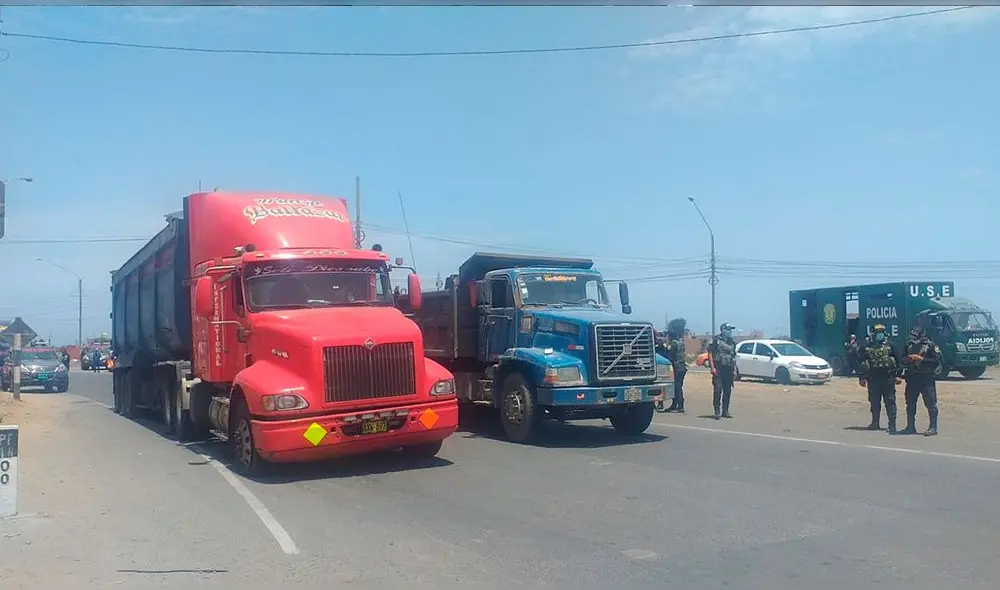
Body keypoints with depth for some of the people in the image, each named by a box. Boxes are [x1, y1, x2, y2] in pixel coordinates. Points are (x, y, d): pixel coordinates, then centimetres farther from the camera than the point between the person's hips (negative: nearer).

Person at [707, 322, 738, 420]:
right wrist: (712, 368, -14)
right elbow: (710, 354, -6)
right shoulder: (716, 339, -2)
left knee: (728, 390, 7)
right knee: (718, 389, -11)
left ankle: (725, 411, 15)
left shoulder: (732, 342, 15)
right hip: (718, 368, -6)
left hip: (728, 369, 6)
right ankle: (717, 411, -7)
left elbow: (734, 356, 19)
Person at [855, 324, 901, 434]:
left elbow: (897, 360, 9)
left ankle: (892, 425, -1)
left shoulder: (889, 345, 4)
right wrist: (861, 377, 1)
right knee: (874, 401, 9)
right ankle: (875, 423, 20)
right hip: (873, 378, 1)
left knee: (890, 401, -3)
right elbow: (860, 362, 5)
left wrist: (897, 375, 4)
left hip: (888, 377, -1)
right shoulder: (866, 346, 2)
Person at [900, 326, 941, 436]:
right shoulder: (909, 345, 11)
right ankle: (910, 427, 20)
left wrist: (921, 359, -18)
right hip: (912, 378, 6)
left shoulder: (930, 345, -6)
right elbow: (903, 360, 19)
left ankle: (933, 427, 1)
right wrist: (907, 359, -3)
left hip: (926, 378, -6)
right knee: (910, 403, 10)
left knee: (930, 403, -4)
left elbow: (937, 361, -13)